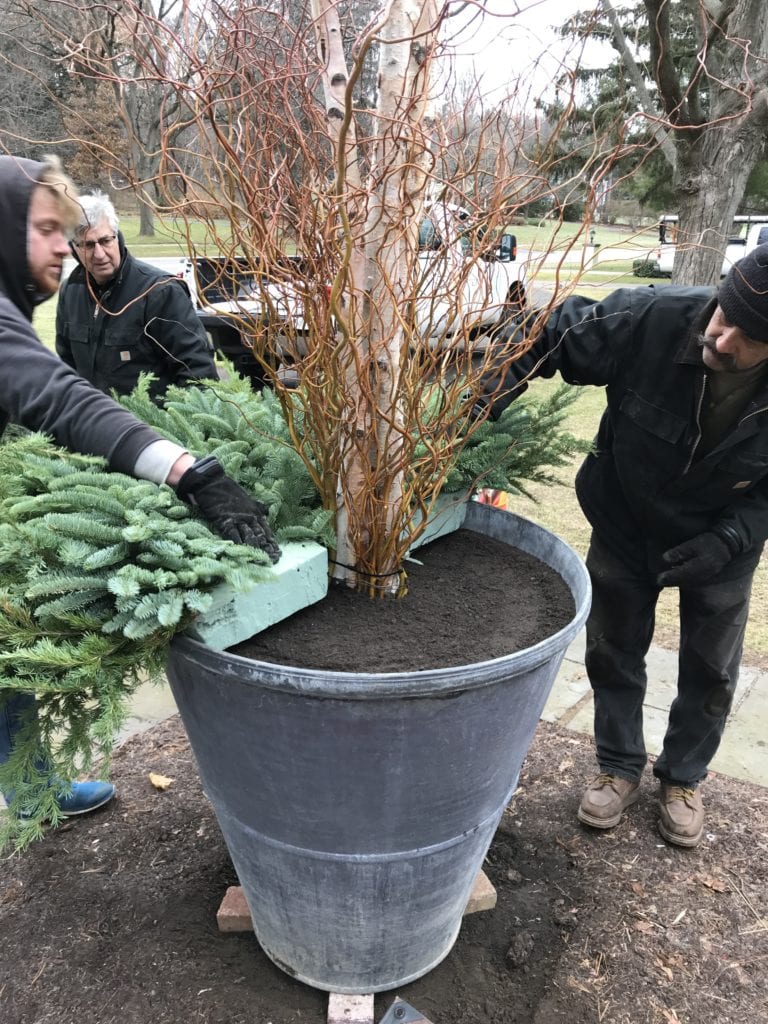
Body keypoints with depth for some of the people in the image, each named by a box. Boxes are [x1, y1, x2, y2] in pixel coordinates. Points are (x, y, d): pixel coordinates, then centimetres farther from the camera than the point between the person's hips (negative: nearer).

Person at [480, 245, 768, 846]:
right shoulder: (652, 318, -34)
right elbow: (545, 335, -22)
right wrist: (487, 396, -37)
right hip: (625, 524, 0)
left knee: (710, 668, 17)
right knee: (614, 650, 15)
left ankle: (684, 777, 44)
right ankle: (621, 767, 40)